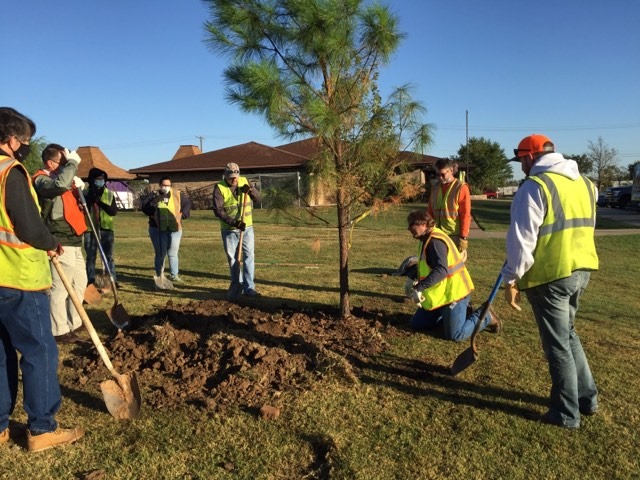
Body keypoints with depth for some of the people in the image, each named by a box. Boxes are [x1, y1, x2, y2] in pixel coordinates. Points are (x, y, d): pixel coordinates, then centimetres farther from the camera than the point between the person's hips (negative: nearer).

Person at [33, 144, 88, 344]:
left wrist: (79, 187, 5)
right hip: (60, 242, -10)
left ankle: (73, 324, 29)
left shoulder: (63, 178, 18)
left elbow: (76, 203, 26)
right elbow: (60, 184, -34)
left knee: (80, 282, 16)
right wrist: (73, 163, -18)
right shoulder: (41, 180, -10)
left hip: (73, 240, 10)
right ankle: (60, 331, 2)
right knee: (60, 287, -6)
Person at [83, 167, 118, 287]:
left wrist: (100, 202, -16)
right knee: (91, 257, 4)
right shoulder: (85, 193, 1)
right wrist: (90, 199, -19)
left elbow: (114, 211, -4)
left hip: (106, 229, 2)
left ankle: (112, 280, 10)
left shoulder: (110, 194, 6)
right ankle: (91, 281, 11)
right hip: (90, 230, -1)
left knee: (109, 257, 6)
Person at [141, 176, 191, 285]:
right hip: (158, 230, -1)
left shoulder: (177, 195, 5)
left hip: (174, 229, 1)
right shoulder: (154, 195, 2)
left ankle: (174, 275, 11)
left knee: (173, 253, 5)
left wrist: (183, 214, 2)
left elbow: (188, 203, 14)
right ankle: (159, 275, 13)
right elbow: (144, 206, -5)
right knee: (160, 253, 4)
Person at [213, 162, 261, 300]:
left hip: (247, 227, 2)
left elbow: (258, 198, 1)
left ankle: (249, 287, 3)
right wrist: (234, 222, -26)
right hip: (229, 230, -2)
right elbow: (217, 210, -17)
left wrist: (251, 190, -21)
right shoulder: (219, 188, -10)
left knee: (249, 256, -2)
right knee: (232, 258, 8)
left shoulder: (244, 181, 0)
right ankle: (237, 286, 22)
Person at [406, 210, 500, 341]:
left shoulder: (435, 241, -22)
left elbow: (441, 270, -34)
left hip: (453, 294, -10)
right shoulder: (428, 239, 11)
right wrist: (417, 283, 9)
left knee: (454, 335, -10)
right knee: (417, 324, 11)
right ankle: (449, 314, 22)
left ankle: (485, 316, 11)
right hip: (438, 294, 10)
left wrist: (419, 288, -36)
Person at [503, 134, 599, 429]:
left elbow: (522, 240, -17)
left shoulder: (534, 186, -14)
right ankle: (587, 398, 34)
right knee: (567, 334, 24)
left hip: (549, 275, -8)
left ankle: (567, 413, 18)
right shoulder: (585, 183, 11)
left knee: (557, 344, 5)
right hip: (581, 270, 8)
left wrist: (511, 280, -10)